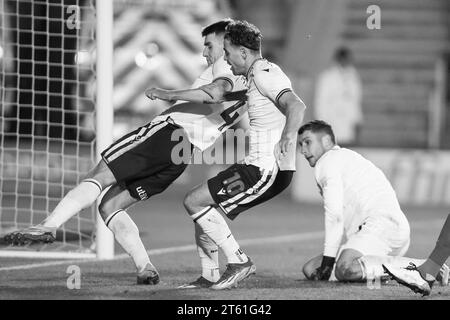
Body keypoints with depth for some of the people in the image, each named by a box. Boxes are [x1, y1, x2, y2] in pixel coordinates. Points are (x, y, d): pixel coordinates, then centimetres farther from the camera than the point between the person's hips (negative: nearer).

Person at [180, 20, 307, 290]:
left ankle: (239, 262, -10)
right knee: (204, 205, 14)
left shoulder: (264, 74, -14)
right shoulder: (258, 74, 18)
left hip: (267, 169, -10)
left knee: (194, 202, -10)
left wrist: (288, 136, -46)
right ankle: (209, 276, 14)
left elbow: (296, 105, -30)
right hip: (263, 168, 10)